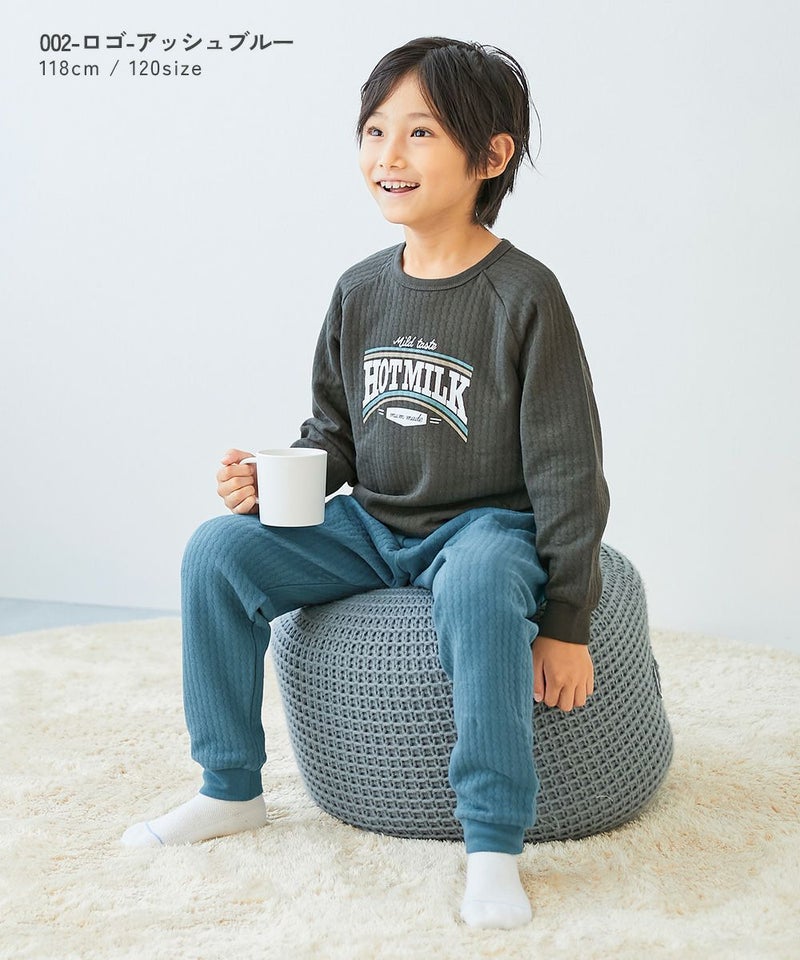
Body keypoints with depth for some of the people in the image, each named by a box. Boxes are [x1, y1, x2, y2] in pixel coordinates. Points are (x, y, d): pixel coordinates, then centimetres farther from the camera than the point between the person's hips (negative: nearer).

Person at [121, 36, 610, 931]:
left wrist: (566, 622, -12)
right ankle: (230, 789, 4)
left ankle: (493, 846, -28)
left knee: (476, 585, -40)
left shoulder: (523, 296, -13)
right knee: (218, 549, -11)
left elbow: (567, 470, -11)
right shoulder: (360, 291, 4)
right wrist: (272, 478, -9)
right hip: (372, 524, 6)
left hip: (488, 522, -5)